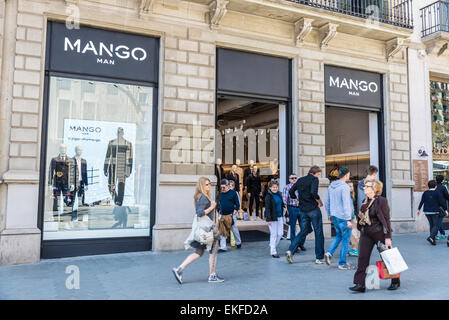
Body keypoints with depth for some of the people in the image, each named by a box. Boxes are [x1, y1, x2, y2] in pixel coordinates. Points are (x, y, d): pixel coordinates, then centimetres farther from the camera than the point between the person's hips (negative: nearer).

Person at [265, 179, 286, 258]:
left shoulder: (279, 194, 10)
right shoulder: (268, 196, -10)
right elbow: (267, 208, -14)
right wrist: (269, 219, -19)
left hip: (279, 217, 7)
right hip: (272, 218, -7)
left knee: (280, 233, 7)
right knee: (274, 234, -1)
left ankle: (272, 246, 28)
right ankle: (273, 252, 8)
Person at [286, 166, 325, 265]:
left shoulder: (300, 180, 12)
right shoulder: (314, 179, -8)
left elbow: (291, 192, 13)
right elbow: (313, 192, -24)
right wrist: (319, 201, -9)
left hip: (302, 210, 6)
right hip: (313, 209, -6)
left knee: (303, 232, 13)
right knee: (318, 233, 5)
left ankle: (290, 250, -4)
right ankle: (319, 258, 10)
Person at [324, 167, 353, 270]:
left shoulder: (331, 186, 9)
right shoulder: (344, 187, -16)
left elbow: (327, 203, 14)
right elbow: (346, 204, -22)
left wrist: (330, 215, 23)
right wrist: (348, 219, -21)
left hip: (334, 216, 8)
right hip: (343, 217, -7)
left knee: (339, 235, 23)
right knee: (345, 239, 4)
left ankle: (329, 253, 7)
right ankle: (342, 263, 10)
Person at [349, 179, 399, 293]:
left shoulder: (381, 201, -11)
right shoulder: (365, 201, 10)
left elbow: (386, 219, -13)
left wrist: (388, 237, -15)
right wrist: (361, 230, 15)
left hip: (379, 233, -6)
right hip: (366, 234, 7)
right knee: (362, 257, 0)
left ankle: (395, 282, 26)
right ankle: (360, 284, 3)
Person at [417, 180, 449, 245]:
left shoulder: (425, 193, 4)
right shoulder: (437, 193, -7)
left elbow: (422, 202, 6)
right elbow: (442, 202, -9)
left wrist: (419, 209, 13)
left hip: (427, 212, 5)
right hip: (435, 212, -5)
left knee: (432, 225, 14)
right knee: (436, 225, 0)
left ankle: (433, 240, 14)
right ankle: (431, 237, -21)